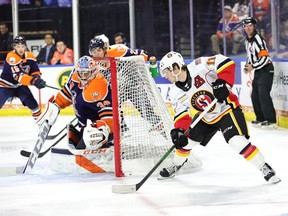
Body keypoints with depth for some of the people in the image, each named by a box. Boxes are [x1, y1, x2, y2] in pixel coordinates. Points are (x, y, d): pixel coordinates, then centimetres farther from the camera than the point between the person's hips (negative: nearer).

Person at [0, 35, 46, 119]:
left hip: (20, 85, 5)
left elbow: (35, 71, -3)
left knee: (32, 103, -3)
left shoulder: (30, 56, -8)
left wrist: (36, 77, -28)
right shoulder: (11, 57, -29)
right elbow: (19, 76, -38)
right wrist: (34, 81, -51)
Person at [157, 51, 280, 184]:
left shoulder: (198, 67, -25)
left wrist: (222, 83, -33)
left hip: (227, 109, -7)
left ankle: (265, 168, -10)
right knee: (183, 140, 7)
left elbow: (225, 63, -25)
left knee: (237, 142, -23)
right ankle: (178, 164, 37)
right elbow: (181, 115, -4)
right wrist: (178, 131, -21)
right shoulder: (176, 93, -4)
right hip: (206, 118, 7)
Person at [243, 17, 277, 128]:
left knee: (263, 94, -17)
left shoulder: (258, 39, -18)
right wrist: (247, 66, 11)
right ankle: (261, 118, 20)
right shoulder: (247, 40, 11)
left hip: (266, 70, -9)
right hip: (258, 71, 9)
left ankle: (271, 120, -18)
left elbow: (265, 58, -24)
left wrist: (253, 67, -23)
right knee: (255, 95, 9)